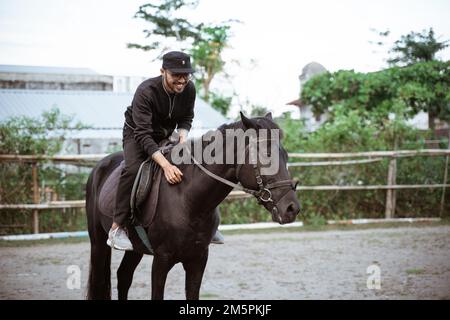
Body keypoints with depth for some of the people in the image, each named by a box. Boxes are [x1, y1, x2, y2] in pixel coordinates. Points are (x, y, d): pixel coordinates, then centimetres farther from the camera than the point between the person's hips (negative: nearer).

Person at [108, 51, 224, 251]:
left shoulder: (189, 89, -17)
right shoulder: (146, 91, -34)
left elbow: (186, 118, 2)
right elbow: (143, 135, -39)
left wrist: (183, 136, -23)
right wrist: (165, 165, -51)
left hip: (166, 137, 6)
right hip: (136, 136, -5)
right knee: (133, 169, -34)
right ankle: (116, 229, -28)